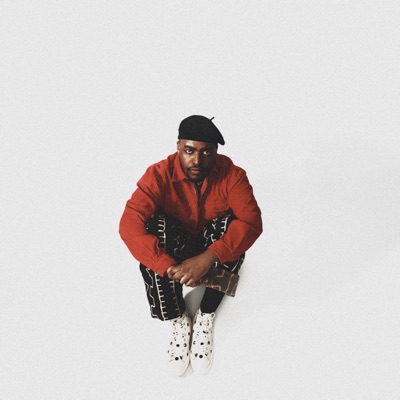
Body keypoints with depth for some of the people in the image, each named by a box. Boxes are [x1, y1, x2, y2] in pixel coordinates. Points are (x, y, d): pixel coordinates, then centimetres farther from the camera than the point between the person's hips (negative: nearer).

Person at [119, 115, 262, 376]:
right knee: (156, 228, -32)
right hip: (175, 245, 0)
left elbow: (251, 221, -33)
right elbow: (129, 225, -33)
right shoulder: (159, 175, -23)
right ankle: (179, 321, -13)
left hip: (214, 243, 0)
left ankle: (206, 318, -16)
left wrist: (207, 259, -46)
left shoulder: (231, 174, -22)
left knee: (232, 226, -31)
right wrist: (170, 267, -44)